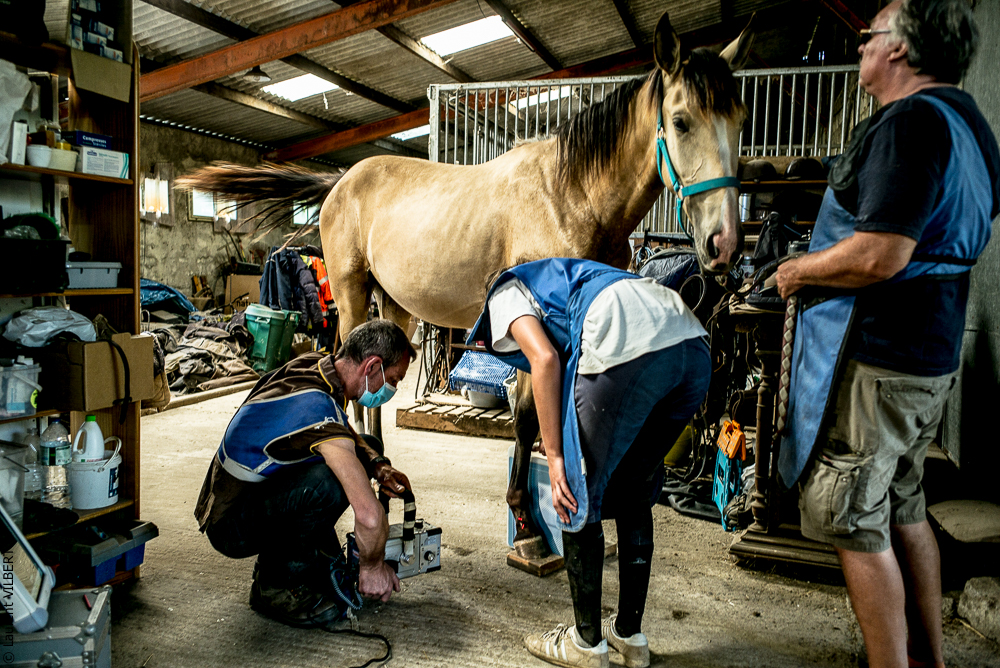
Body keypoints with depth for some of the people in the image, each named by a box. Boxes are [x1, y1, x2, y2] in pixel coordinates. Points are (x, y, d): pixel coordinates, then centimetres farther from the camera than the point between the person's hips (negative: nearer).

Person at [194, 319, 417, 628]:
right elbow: (369, 515, -38)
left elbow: (344, 432, 16)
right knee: (329, 481, -36)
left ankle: (312, 560, 11)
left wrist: (377, 464, -3)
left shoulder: (313, 364, -5)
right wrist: (373, 566, -18)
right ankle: (275, 585, -11)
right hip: (231, 529, -9)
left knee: (368, 448, 9)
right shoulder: (317, 406, -32)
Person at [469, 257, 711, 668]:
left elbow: (545, 360, -3)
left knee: (578, 498, 9)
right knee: (633, 493, 22)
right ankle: (630, 634, 34)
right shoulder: (564, 282, 41)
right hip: (695, 346, 9)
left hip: (627, 350, -9)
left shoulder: (502, 294, 18)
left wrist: (554, 457, 1)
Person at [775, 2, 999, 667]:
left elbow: (880, 256, -27)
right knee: (905, 510, 22)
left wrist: (799, 271, -11)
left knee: (854, 522, 2)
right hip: (933, 355, 11)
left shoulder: (910, 120, -18)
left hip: (873, 361, -11)